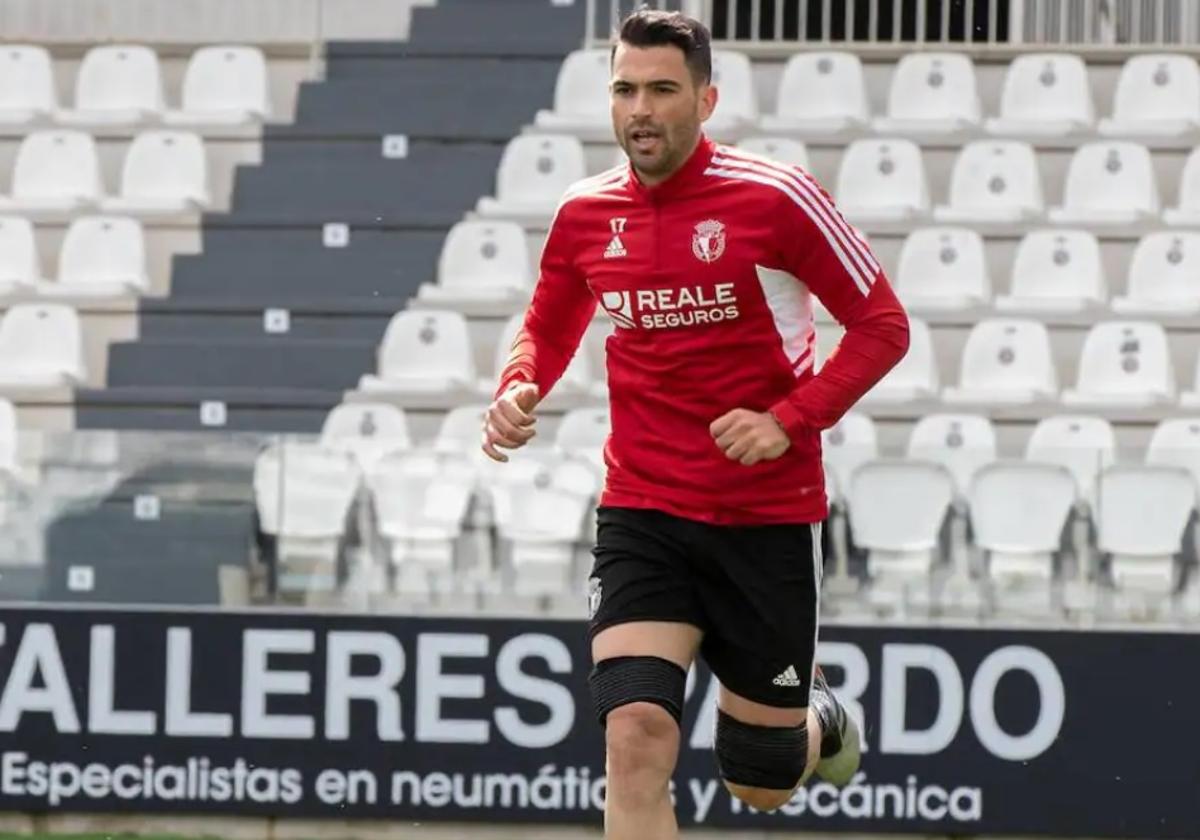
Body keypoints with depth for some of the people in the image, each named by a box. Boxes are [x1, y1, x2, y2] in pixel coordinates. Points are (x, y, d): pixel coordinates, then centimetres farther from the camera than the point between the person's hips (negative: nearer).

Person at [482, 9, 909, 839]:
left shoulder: (775, 198, -11)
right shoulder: (585, 215, 1)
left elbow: (883, 325, -7)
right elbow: (549, 330, 19)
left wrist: (790, 420, -19)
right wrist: (518, 391, -4)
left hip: (768, 519, -2)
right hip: (640, 515, 2)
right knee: (637, 734, -21)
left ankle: (821, 721, 48)